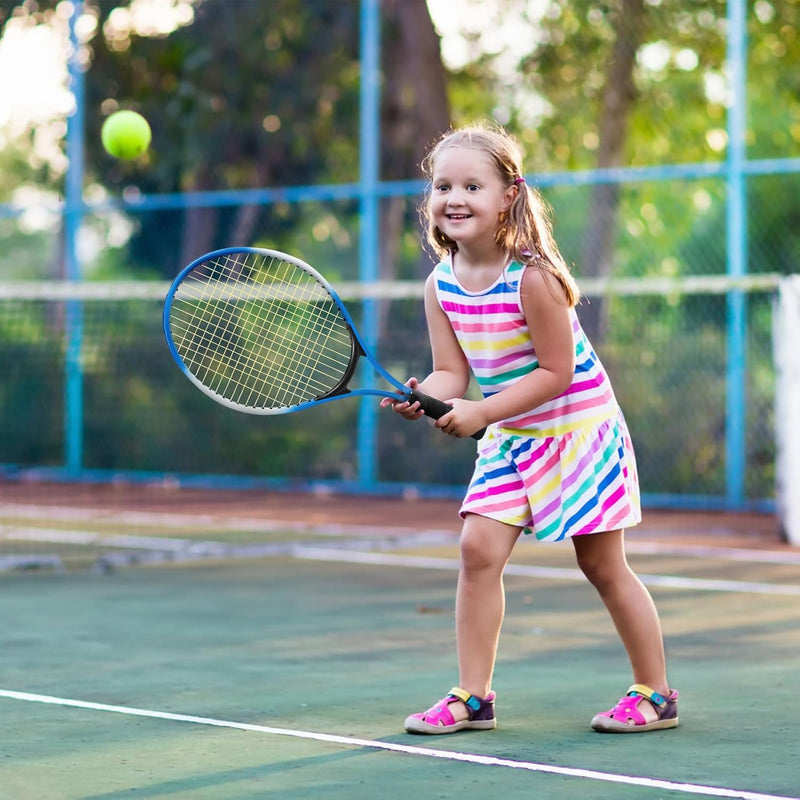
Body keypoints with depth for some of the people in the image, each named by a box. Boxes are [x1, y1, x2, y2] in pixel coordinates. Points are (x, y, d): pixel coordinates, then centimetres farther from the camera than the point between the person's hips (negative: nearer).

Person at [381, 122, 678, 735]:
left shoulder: (532, 277, -24)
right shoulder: (442, 285, -4)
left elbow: (556, 372, -21)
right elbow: (452, 371, -3)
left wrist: (483, 412, -25)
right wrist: (423, 397, -25)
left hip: (578, 429, -6)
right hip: (511, 439, 6)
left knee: (603, 566, 1)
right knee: (479, 550, -6)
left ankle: (655, 695, 16)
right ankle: (473, 696, 3)